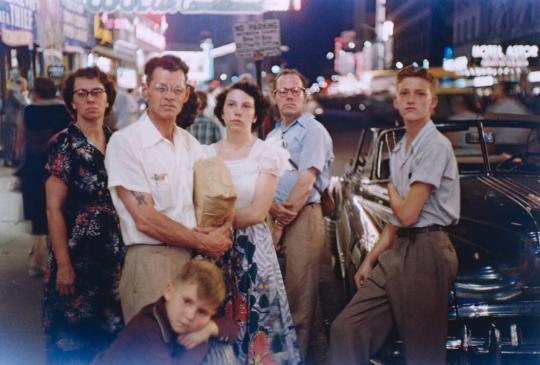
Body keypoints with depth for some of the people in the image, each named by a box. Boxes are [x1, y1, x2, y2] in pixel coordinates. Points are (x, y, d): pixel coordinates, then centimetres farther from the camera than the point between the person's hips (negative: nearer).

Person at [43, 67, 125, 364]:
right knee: (73, 333, 5)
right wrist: (63, 264, -16)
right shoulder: (63, 143, -9)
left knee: (112, 329, 12)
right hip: (78, 253, -5)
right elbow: (54, 209, -12)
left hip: (114, 252, 5)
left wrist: (127, 249, 7)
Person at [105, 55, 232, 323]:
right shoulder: (124, 142, -9)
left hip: (193, 257, 6)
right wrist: (204, 242, -9)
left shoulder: (190, 145, 11)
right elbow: (145, 219, -14)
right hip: (150, 259, -6)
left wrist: (217, 237, -9)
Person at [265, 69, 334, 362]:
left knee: (300, 289, -6)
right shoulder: (271, 136, 21)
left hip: (303, 217, -6)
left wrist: (289, 211, -9)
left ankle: (299, 353, 0)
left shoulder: (313, 131, -1)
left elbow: (307, 180, -11)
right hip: (272, 217, 7)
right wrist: (272, 208, -4)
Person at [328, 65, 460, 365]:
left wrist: (392, 191, 5)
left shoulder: (435, 146, -11)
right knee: (346, 328, 0)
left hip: (426, 251, -8)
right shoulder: (399, 151, 17)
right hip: (397, 250, 8)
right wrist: (370, 259, 15)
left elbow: (408, 214, -15)